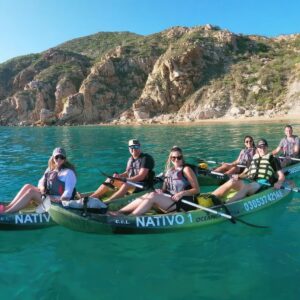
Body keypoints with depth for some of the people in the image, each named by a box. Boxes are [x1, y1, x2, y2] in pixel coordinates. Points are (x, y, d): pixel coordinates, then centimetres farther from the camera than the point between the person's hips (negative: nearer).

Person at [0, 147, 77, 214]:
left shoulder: (69, 172, -6)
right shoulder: (50, 170, 16)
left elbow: (68, 193, -15)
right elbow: (41, 182, 18)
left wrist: (59, 201, -28)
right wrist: (42, 188, -5)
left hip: (58, 202, -7)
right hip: (46, 197, 7)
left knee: (31, 191, -24)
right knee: (27, 186, -13)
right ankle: (8, 207, -22)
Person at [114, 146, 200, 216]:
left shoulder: (186, 169, -2)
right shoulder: (169, 170, 16)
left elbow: (197, 189, -7)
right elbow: (165, 189, 16)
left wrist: (182, 193, -21)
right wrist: (161, 191, -7)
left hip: (183, 202, -6)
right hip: (170, 199, 6)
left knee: (153, 196, -27)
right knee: (147, 195, -19)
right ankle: (119, 212, -25)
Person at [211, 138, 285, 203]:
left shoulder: (273, 159, 13)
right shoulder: (253, 159, 25)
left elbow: (281, 176, 7)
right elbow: (246, 173, 23)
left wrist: (279, 183, -15)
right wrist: (238, 176, 1)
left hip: (264, 184, -4)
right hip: (250, 182, 4)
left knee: (247, 187, -38)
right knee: (232, 182, -27)